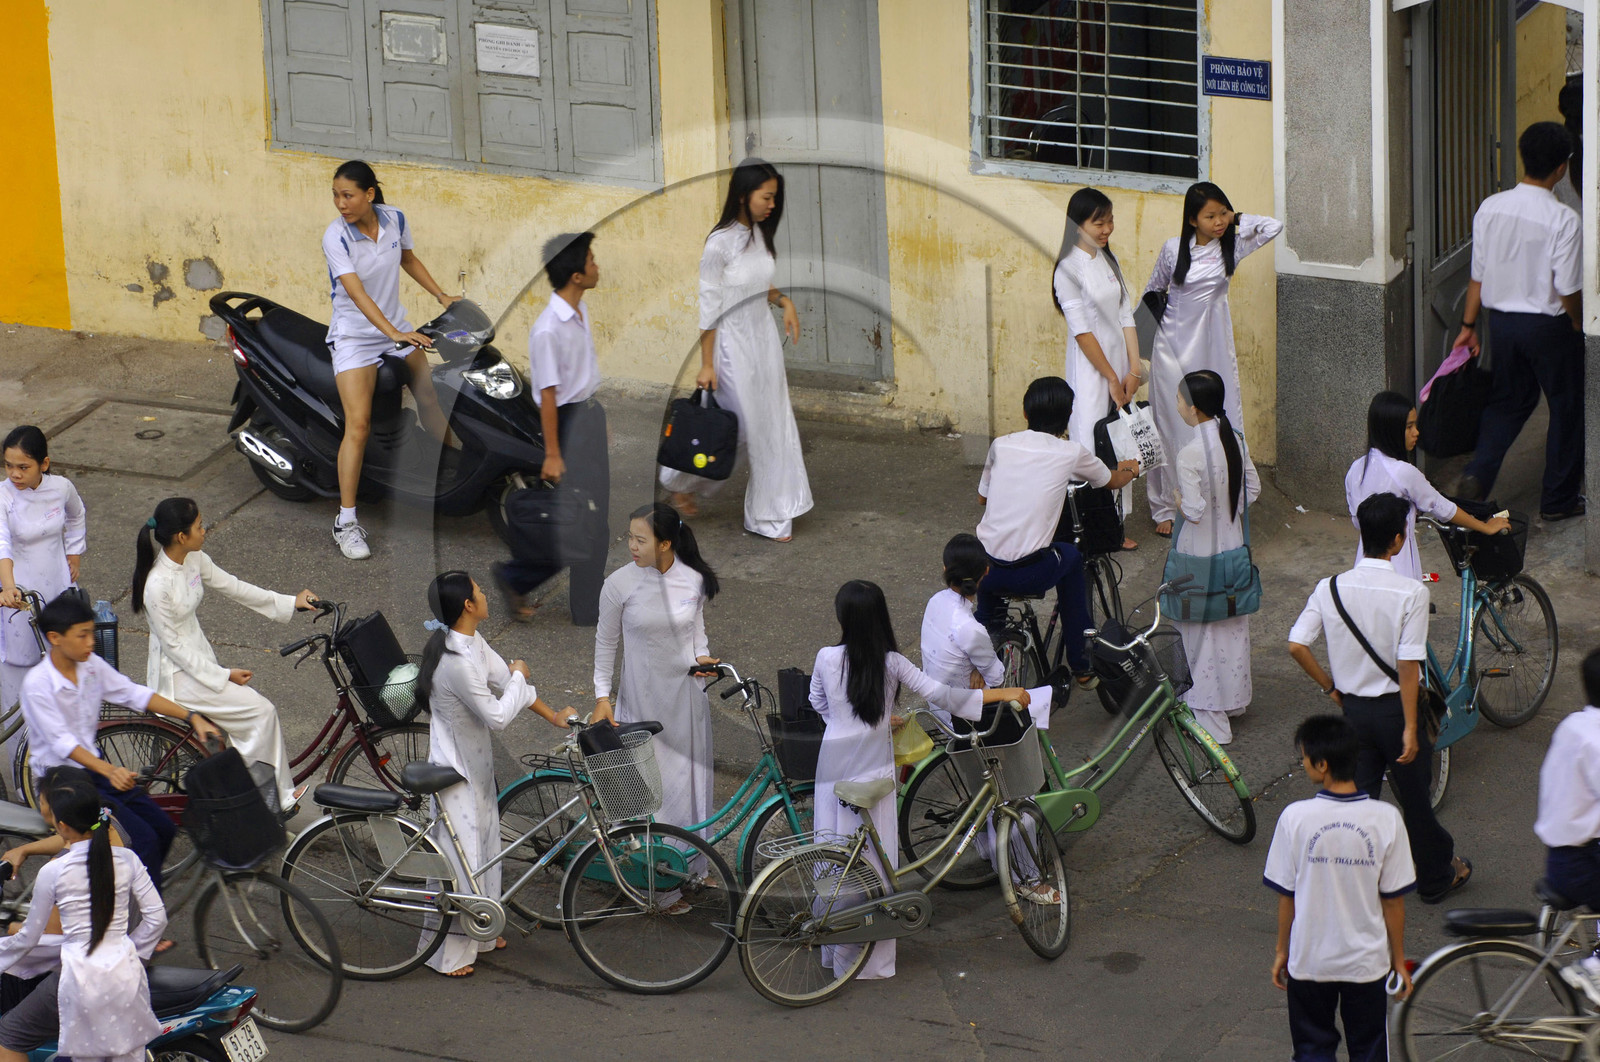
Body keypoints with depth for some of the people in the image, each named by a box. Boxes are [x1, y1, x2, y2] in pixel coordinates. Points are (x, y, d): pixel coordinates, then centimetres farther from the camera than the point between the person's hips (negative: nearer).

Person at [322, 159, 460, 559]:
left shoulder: (393, 219, -4)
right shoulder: (336, 237, -21)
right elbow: (356, 293, -30)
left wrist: (442, 295, 10)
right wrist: (393, 333, -40)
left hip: (397, 327, 6)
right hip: (354, 336, -6)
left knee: (433, 399, 9)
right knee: (359, 424, -16)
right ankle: (346, 522, -14)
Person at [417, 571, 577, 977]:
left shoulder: (472, 643, -1)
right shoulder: (459, 663, -32)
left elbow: (507, 679, 11)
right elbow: (498, 717, -25)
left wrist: (554, 716, 13)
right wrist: (518, 676, -10)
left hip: (476, 764, 10)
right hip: (456, 773, -10)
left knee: (483, 848, 22)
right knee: (459, 859, 1)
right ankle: (448, 953, 14)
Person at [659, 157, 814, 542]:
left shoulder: (760, 235, 2)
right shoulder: (720, 244, -20)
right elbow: (708, 307, -16)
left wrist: (784, 301, -1)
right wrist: (706, 364, -14)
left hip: (764, 338, 7)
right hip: (733, 342, -7)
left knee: (772, 423, 8)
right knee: (734, 427, 4)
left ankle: (769, 516, 17)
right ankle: (679, 481, 29)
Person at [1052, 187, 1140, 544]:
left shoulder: (1110, 259, 8)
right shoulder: (1069, 269, -14)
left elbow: (1126, 316, 7)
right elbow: (1082, 331, -15)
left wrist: (1133, 370, -1)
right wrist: (1111, 378, -12)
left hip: (1119, 365, 7)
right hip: (1089, 371, -7)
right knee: (1091, 447, -5)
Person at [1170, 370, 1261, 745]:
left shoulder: (1190, 453, -25)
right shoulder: (1235, 439, -2)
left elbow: (1194, 511, -24)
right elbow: (1253, 489, 6)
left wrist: (1179, 502, -4)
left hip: (1200, 551, -7)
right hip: (1234, 543, 7)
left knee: (1202, 630, 4)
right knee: (1234, 623, 20)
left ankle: (1211, 719, 9)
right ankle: (1234, 699, 34)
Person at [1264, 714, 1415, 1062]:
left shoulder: (1296, 818, -15)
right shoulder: (1385, 819, -14)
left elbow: (1286, 895, -6)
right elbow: (1393, 900, -7)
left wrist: (1282, 951, 9)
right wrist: (1398, 959, 6)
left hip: (1309, 961, 0)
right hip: (1367, 962, 0)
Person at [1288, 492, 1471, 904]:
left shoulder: (1331, 588, -8)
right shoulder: (1411, 593, -19)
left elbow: (1297, 645, -11)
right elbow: (1408, 664, -20)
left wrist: (1330, 686, 4)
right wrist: (1411, 727, -15)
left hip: (1352, 708, 3)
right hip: (1393, 707, -3)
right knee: (1414, 797, 14)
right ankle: (1436, 877, 32)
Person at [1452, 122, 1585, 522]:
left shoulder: (1490, 208, -7)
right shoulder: (1563, 220, -21)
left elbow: (1478, 275, 0)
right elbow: (1568, 290, -17)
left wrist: (1469, 325, 10)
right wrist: (1578, 325, 1)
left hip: (1501, 320, 5)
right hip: (1548, 325, -5)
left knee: (1508, 399, 21)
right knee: (1566, 406, 13)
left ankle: (1477, 474, 4)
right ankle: (1558, 499, 21)